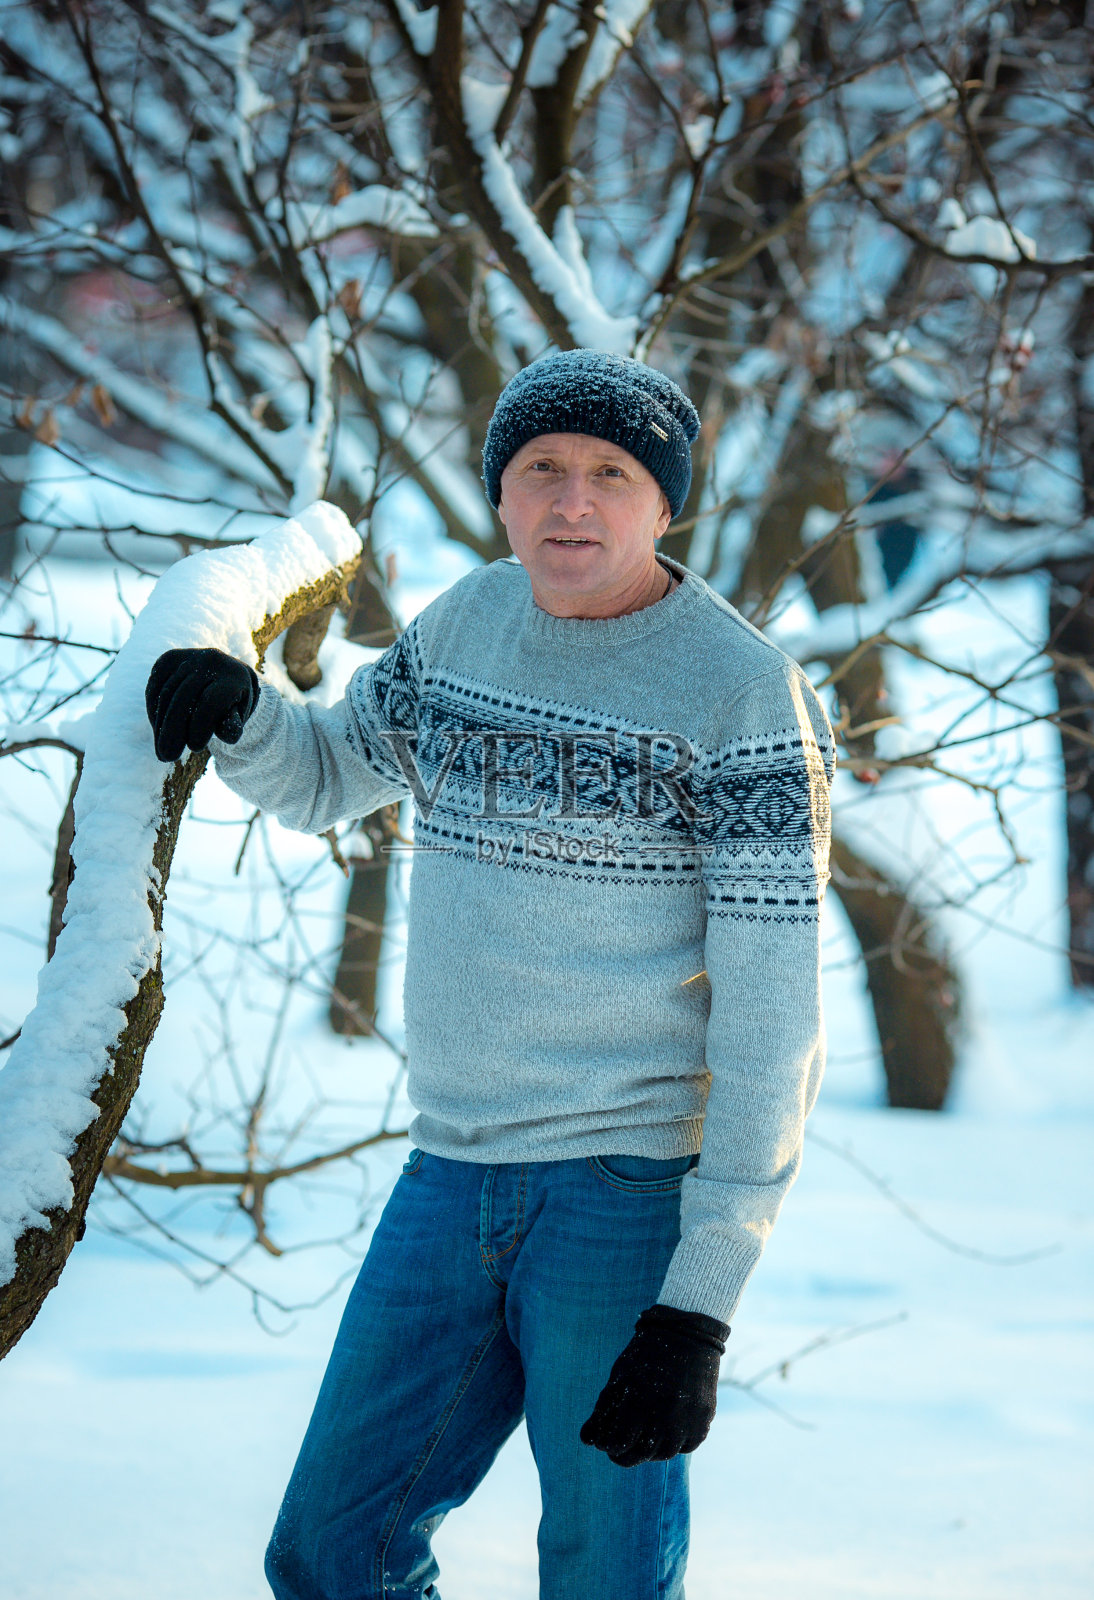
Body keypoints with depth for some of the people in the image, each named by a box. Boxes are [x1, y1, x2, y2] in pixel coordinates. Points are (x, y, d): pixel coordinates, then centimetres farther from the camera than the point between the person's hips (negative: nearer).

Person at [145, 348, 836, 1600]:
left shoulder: (744, 693, -12)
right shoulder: (473, 620, 8)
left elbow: (770, 1020, -14)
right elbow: (319, 782, 24)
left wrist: (699, 1305, -19)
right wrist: (235, 706, -1)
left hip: (632, 1185, -6)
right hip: (451, 1171, 6)